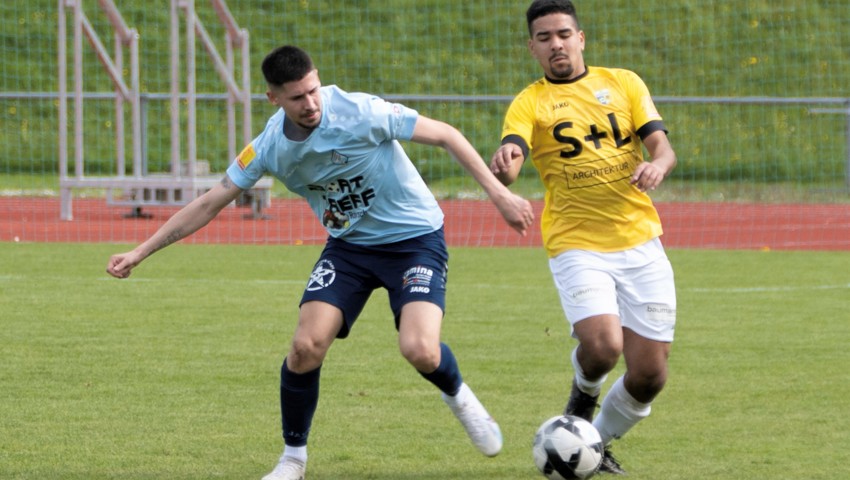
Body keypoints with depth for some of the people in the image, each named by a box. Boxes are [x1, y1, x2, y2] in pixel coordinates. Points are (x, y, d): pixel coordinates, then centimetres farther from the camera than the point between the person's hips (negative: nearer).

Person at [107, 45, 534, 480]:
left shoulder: (360, 114, -24)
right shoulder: (270, 147, -11)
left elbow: (445, 135, -16)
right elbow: (210, 203, -1)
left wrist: (499, 194, -20)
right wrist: (139, 253, -4)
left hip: (414, 237, -4)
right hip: (348, 245, 4)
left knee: (419, 350, -24)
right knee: (306, 346, -14)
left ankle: (459, 397, 13)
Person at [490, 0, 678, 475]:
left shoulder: (623, 83, 11)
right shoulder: (529, 104, 2)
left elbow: (663, 147, 4)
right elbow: (510, 163, -17)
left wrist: (657, 165, -20)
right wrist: (504, 164, -41)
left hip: (641, 243, 3)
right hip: (577, 245, -3)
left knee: (650, 375, 0)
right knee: (602, 346, -27)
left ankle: (599, 442, 28)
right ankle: (584, 394, 9)